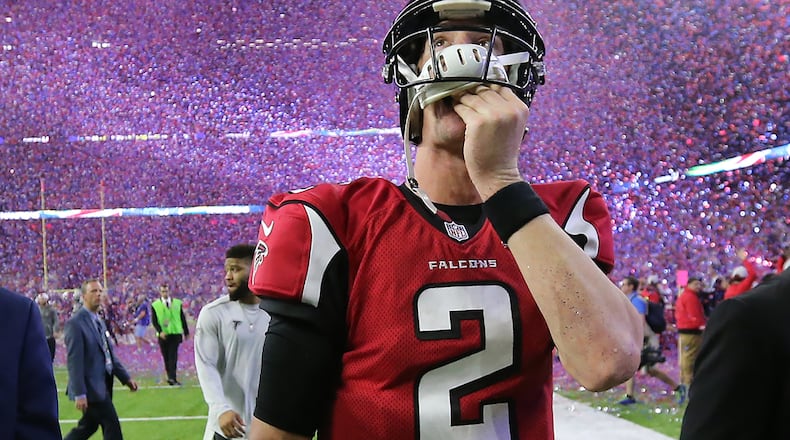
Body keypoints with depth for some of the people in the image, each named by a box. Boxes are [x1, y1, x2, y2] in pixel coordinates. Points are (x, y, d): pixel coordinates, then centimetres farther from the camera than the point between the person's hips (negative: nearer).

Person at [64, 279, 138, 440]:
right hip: (91, 387, -9)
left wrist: (126, 378, 13)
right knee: (112, 427, -3)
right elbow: (74, 361, -19)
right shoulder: (75, 323, -15)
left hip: (102, 385, 9)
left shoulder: (100, 322, 14)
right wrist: (79, 394, -23)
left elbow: (110, 355, 19)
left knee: (88, 427, 16)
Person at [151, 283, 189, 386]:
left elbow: (182, 318, 13)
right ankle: (171, 377, 15)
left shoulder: (177, 303, 9)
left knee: (173, 356, -11)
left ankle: (172, 378, -17)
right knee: (166, 357, 5)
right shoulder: (155, 305, 4)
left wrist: (186, 332, 12)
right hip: (163, 335, 1)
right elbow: (154, 321, -2)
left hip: (175, 333, 0)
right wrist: (160, 331, -16)